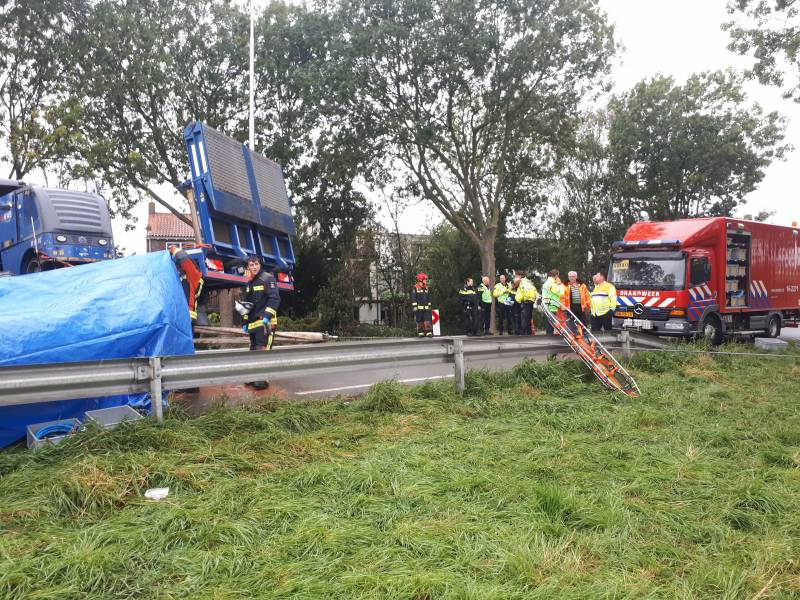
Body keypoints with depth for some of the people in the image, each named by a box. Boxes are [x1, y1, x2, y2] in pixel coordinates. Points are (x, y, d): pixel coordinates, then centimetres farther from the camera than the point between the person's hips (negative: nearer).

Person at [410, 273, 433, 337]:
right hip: (419, 308, -5)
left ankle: (429, 333, -4)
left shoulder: (426, 288, 14)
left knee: (427, 321, -3)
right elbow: (413, 299, -7)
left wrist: (429, 306, 16)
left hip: (426, 308, 5)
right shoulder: (415, 288, -5)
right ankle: (420, 333, 7)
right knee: (419, 321, 0)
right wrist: (415, 308, -12)